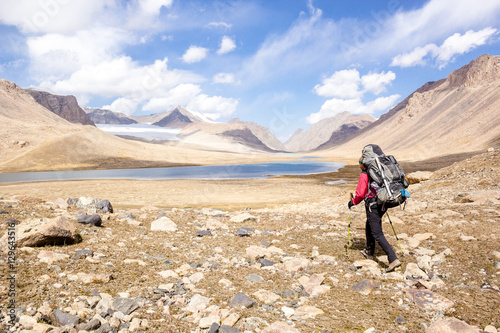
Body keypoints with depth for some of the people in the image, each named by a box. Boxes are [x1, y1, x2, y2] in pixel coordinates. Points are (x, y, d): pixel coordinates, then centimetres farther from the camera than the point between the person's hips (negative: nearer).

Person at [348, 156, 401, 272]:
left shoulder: (364, 175, -11)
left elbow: (360, 194, -13)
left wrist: (352, 202, 3)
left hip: (372, 207, -8)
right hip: (382, 206, 8)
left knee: (378, 234, -7)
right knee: (369, 228, 26)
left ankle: (393, 259, -16)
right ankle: (369, 252, 40)